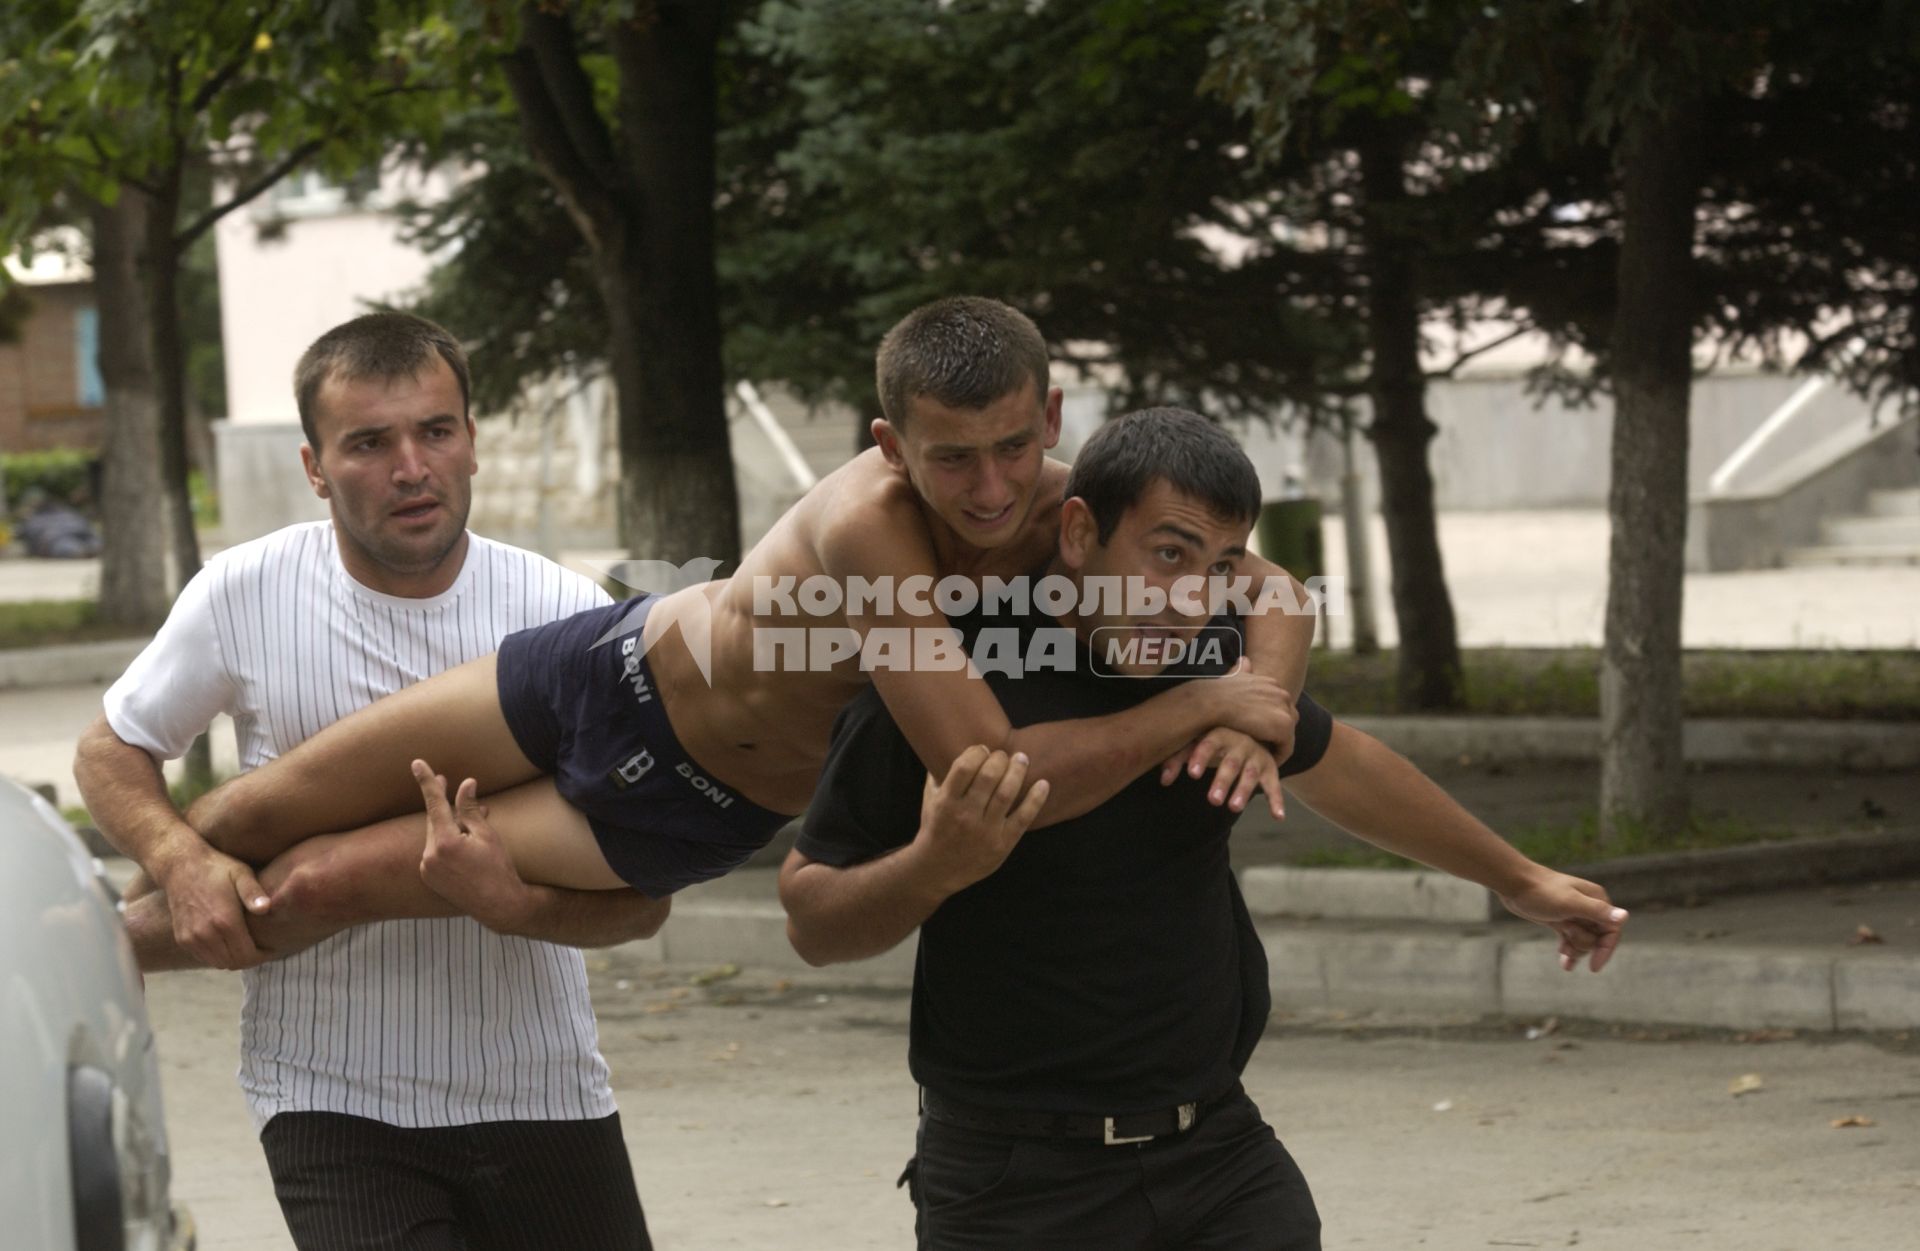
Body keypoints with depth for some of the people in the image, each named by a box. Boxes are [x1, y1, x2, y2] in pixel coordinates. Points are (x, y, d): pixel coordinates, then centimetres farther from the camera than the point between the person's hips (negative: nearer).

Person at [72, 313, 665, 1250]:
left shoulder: (567, 612, -6)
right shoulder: (248, 594, -5)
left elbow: (641, 898, -9)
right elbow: (110, 752, 10)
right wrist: (183, 862, -12)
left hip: (540, 1093, 2)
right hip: (331, 1096, -2)